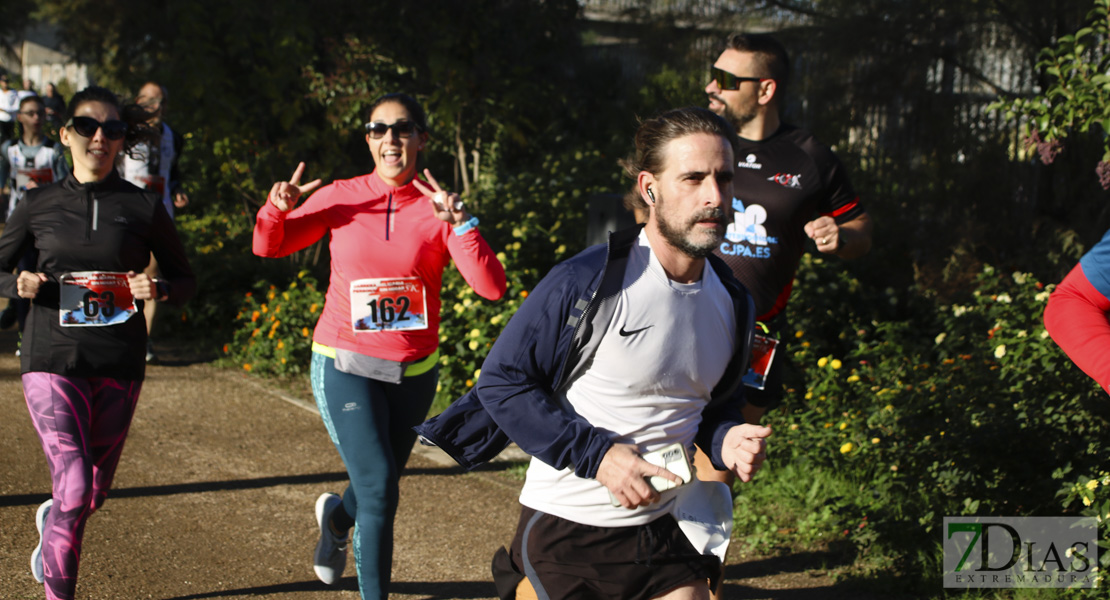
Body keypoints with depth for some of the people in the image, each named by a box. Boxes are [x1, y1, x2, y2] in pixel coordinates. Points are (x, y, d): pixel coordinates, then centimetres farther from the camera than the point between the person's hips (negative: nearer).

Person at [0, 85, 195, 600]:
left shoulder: (143, 209, 1)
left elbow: (185, 278, 9)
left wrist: (158, 289, -13)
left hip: (118, 366, 2)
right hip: (52, 360, -2)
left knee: (95, 492, 15)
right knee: (75, 487, -16)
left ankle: (52, 519, 51)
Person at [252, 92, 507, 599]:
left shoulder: (439, 209, -7)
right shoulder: (341, 198, -5)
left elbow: (492, 288, -17)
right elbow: (268, 247, 6)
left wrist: (461, 223, -28)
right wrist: (276, 209, -15)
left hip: (414, 372, 2)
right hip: (345, 366, -2)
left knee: (381, 485, 20)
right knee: (380, 489, -14)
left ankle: (336, 517, 55)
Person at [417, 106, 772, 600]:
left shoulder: (732, 303, 4)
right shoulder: (587, 283, -15)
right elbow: (501, 381, -12)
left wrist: (725, 439, -4)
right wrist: (595, 453, -19)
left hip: (666, 530, 5)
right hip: (567, 527, -5)